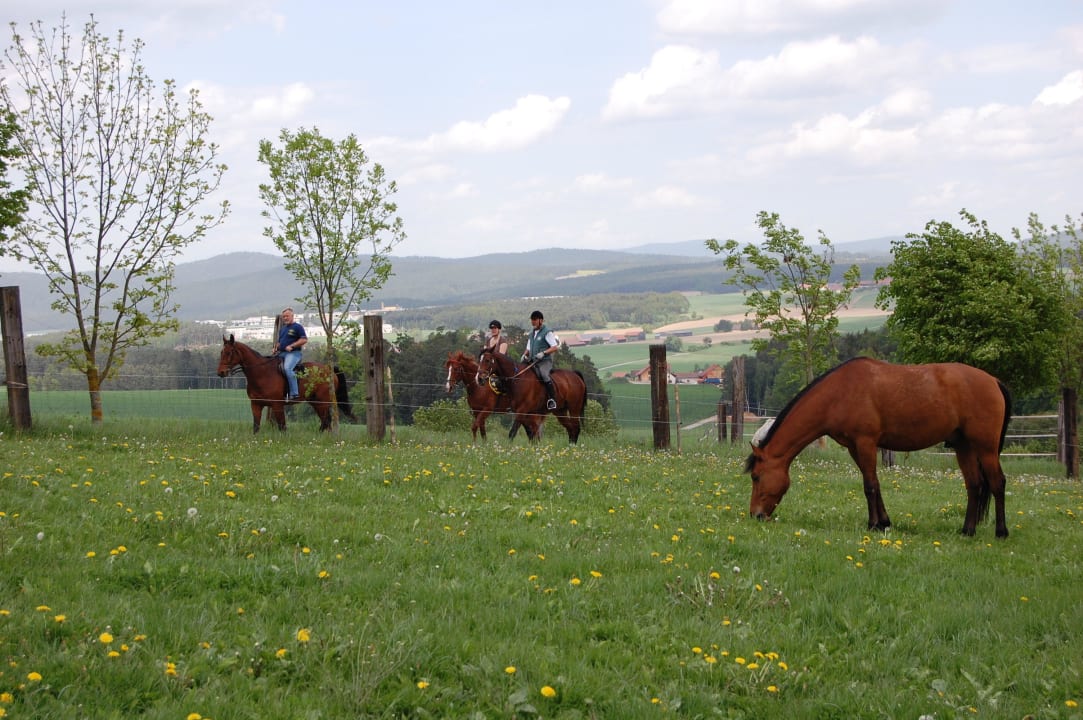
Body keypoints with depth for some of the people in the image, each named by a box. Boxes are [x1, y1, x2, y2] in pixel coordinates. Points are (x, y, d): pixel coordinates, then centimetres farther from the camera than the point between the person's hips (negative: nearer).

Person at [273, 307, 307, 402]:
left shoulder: (298, 327, -2)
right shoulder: (282, 328, 23)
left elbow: (304, 339, -11)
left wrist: (291, 346, -17)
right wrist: (276, 347, 9)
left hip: (293, 353, -9)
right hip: (281, 353, 9)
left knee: (287, 368, -33)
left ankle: (294, 393, -33)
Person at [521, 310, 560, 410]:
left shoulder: (547, 332, -3)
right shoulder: (531, 334, 20)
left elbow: (555, 347, -8)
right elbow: (528, 348, 28)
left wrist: (543, 353, -20)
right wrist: (525, 355, 6)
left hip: (545, 361, -8)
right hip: (533, 361, 8)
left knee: (544, 375, -34)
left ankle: (552, 400, -34)